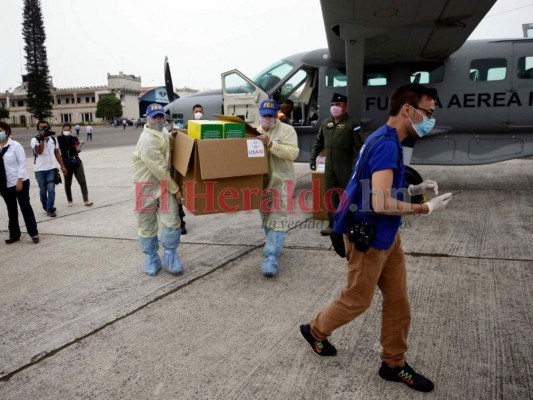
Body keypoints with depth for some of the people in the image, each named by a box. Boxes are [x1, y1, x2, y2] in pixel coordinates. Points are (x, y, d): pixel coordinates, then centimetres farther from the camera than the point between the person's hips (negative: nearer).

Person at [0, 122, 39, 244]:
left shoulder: (15, 145, -9)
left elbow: (22, 163, -11)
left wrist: (19, 180, -16)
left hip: (19, 182, -5)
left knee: (25, 207, 0)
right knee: (11, 210, 13)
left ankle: (34, 233, 7)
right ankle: (14, 234, 23)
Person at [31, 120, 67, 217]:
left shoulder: (53, 139, 6)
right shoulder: (35, 140, -5)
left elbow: (57, 153, 12)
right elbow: (39, 152, -21)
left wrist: (62, 166, 11)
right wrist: (42, 139, -23)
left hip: (51, 169, 2)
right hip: (39, 170, -1)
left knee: (51, 189, -7)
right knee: (43, 190, 10)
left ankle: (50, 209, 0)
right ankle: (46, 208, 26)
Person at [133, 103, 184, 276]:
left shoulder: (163, 132, 6)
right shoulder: (147, 140, -22)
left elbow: (170, 142, 31)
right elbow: (160, 169, -21)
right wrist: (175, 189, -15)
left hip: (165, 183, 6)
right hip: (146, 185, -6)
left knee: (172, 221, -5)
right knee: (147, 225, 7)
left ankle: (170, 256, 10)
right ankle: (151, 258, 24)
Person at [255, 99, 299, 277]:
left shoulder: (286, 130, -6)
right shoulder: (254, 132, 10)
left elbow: (292, 153, -19)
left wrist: (270, 143, -26)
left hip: (280, 180, -5)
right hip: (261, 180, 6)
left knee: (277, 218, -11)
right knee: (266, 216, 18)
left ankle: (271, 257, -13)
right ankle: (273, 243, 39)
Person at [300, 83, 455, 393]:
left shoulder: (386, 140, 8)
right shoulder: (386, 144, -23)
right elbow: (380, 203, -31)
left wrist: (414, 189, 5)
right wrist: (426, 208, -19)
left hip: (387, 235, 10)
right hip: (369, 238, -9)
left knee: (398, 301, 13)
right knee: (357, 300, 10)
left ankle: (394, 364, 28)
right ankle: (316, 331, 35)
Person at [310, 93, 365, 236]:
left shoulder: (352, 124, -9)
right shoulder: (326, 123, 10)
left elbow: (359, 146, -13)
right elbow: (318, 141, 18)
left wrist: (357, 164, -19)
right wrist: (313, 157, 11)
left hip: (346, 167, -5)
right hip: (329, 166, 6)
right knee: (331, 196, 8)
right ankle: (332, 224, 17)